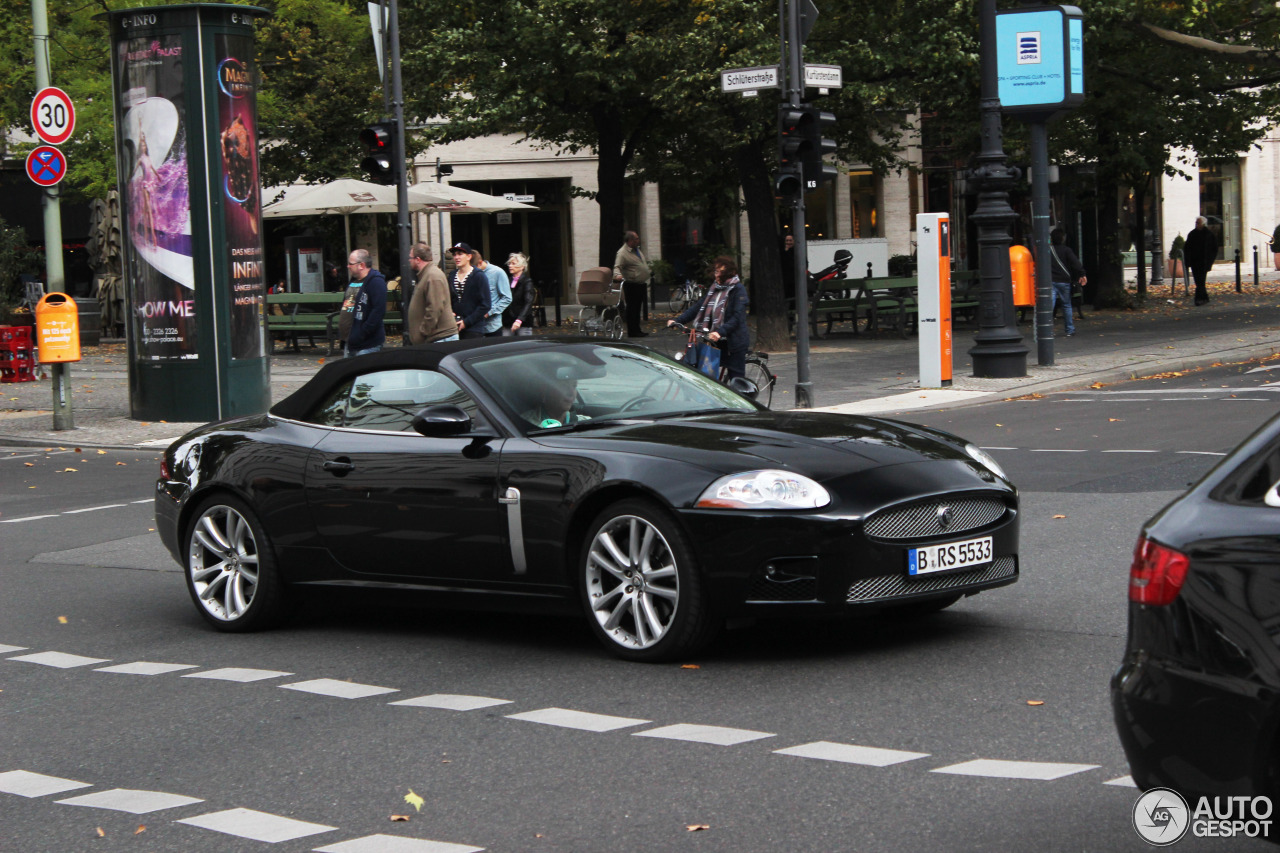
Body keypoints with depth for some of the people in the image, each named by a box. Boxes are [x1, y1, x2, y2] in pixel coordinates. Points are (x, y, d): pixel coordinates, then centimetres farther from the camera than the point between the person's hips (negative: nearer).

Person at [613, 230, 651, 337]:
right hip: (632, 285, -9)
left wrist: (646, 281, 27)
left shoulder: (637, 249, 15)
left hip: (641, 284, 9)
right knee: (632, 308, -7)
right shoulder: (622, 253, -14)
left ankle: (637, 329, 21)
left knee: (637, 308, 14)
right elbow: (617, 267, -23)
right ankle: (632, 332, -5)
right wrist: (618, 275, -44)